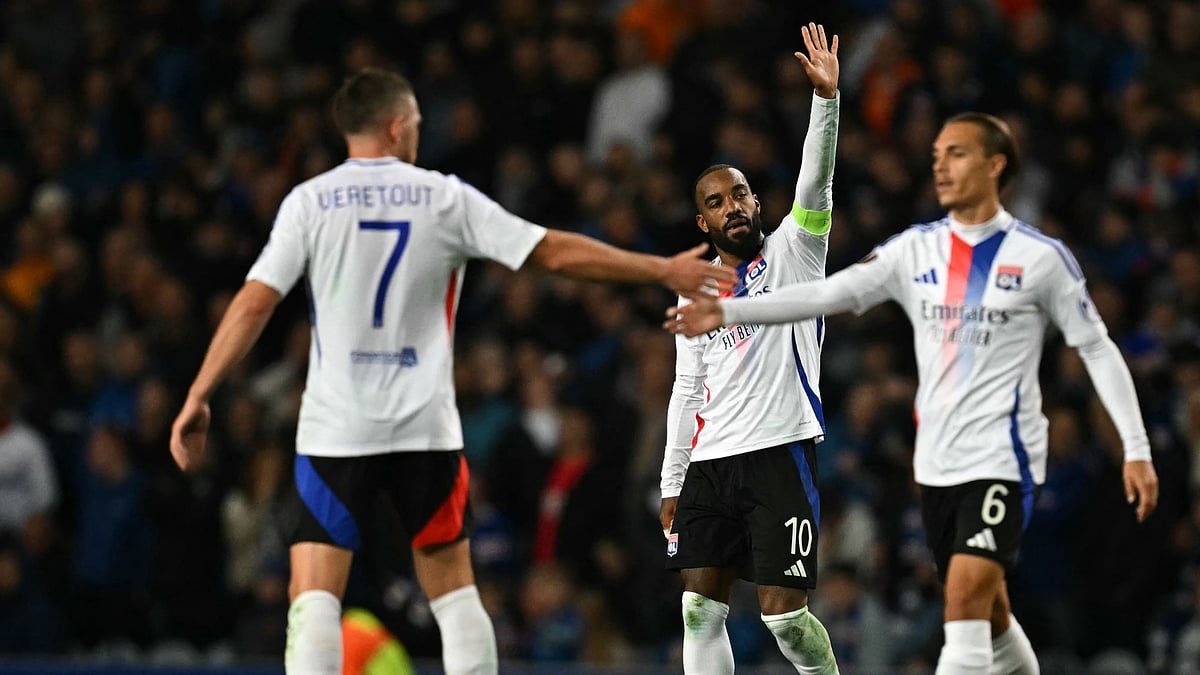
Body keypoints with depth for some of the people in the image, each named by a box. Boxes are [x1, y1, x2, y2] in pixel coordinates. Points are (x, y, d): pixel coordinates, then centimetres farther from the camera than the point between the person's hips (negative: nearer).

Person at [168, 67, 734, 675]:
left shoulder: (309, 201, 0)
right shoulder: (444, 197, 2)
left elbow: (254, 303, -6)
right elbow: (556, 253, 2)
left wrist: (197, 398, -1)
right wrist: (664, 271, 11)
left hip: (335, 427, -1)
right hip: (426, 427, 1)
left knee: (314, 597, -4)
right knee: (454, 589, 13)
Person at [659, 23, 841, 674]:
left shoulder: (789, 254, 3)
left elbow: (814, 184, -14)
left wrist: (825, 99, -28)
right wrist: (671, 486, 15)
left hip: (779, 453, -5)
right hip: (710, 464, 5)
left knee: (783, 611, -10)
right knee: (700, 608, -1)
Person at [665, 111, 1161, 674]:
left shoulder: (1041, 257, -5)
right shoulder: (915, 249, 6)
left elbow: (1099, 350, 0)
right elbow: (829, 293, -2)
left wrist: (1137, 450, -4)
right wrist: (727, 310, -13)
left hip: (1002, 458, -5)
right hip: (937, 459, 5)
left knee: (967, 598, -20)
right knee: (986, 612, 13)